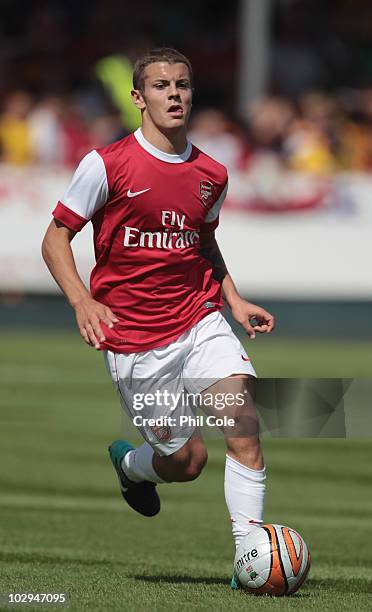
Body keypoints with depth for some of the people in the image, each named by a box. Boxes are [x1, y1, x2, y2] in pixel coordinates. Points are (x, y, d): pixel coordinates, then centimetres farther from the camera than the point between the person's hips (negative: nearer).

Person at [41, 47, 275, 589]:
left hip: (200, 322, 4)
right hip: (133, 339, -4)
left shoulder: (211, 174, 5)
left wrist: (234, 301, 11)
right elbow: (55, 240, -5)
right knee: (187, 460, -1)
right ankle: (128, 461, 36)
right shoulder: (107, 165, -10)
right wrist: (82, 301, -21)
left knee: (244, 422, -18)